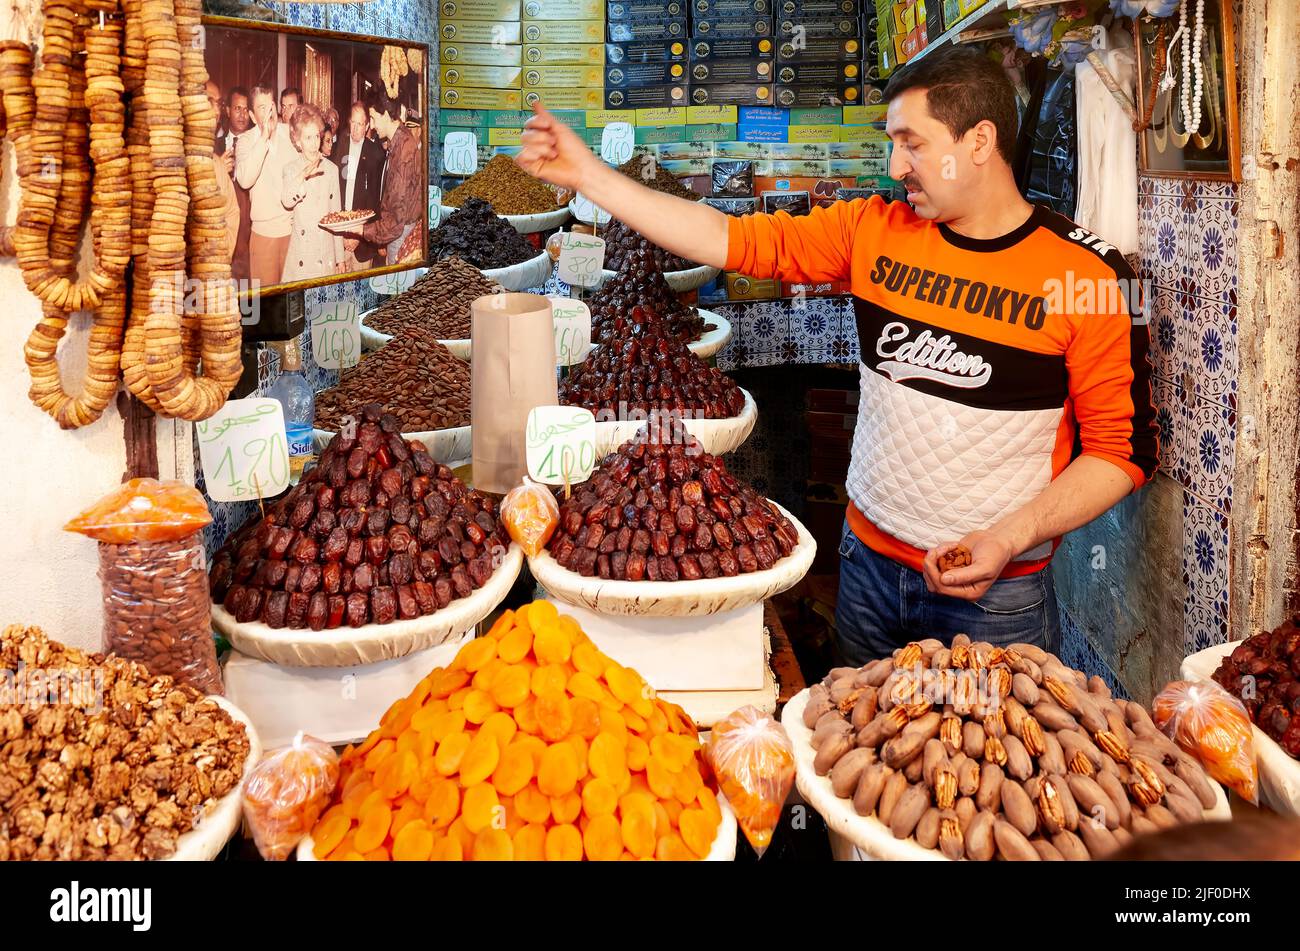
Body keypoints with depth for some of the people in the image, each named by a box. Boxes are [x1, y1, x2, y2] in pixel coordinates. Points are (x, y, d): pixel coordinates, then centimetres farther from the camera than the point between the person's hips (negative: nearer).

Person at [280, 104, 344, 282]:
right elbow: (287, 202, -21)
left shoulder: (331, 169, 6)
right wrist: (303, 176, -38)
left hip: (326, 255, 2)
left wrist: (340, 258, 8)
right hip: (301, 252, -2)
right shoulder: (291, 169, 0)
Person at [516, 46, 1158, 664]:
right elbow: (734, 239, -3)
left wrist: (1009, 538, -20)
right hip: (867, 563, 4)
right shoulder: (874, 230, 0)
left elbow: (1124, 448, -9)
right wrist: (588, 175, -6)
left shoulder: (1090, 275, -12)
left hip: (996, 594, -4)